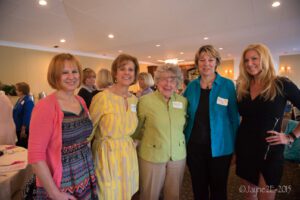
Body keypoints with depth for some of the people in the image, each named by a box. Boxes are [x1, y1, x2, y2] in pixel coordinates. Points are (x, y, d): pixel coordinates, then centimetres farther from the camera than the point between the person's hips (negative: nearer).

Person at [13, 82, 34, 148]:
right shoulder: (20, 100, 9)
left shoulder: (28, 101, -20)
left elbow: (27, 117, -22)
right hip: (18, 128, 9)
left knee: (24, 147, 2)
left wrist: (23, 129, -21)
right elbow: (16, 114, 18)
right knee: (19, 145, 18)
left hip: (25, 129, -9)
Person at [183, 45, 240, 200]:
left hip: (219, 147, -2)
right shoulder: (191, 86, 0)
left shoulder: (227, 85, -7)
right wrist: (184, 140, 4)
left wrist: (235, 146, -2)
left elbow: (234, 116, -3)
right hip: (194, 146, 3)